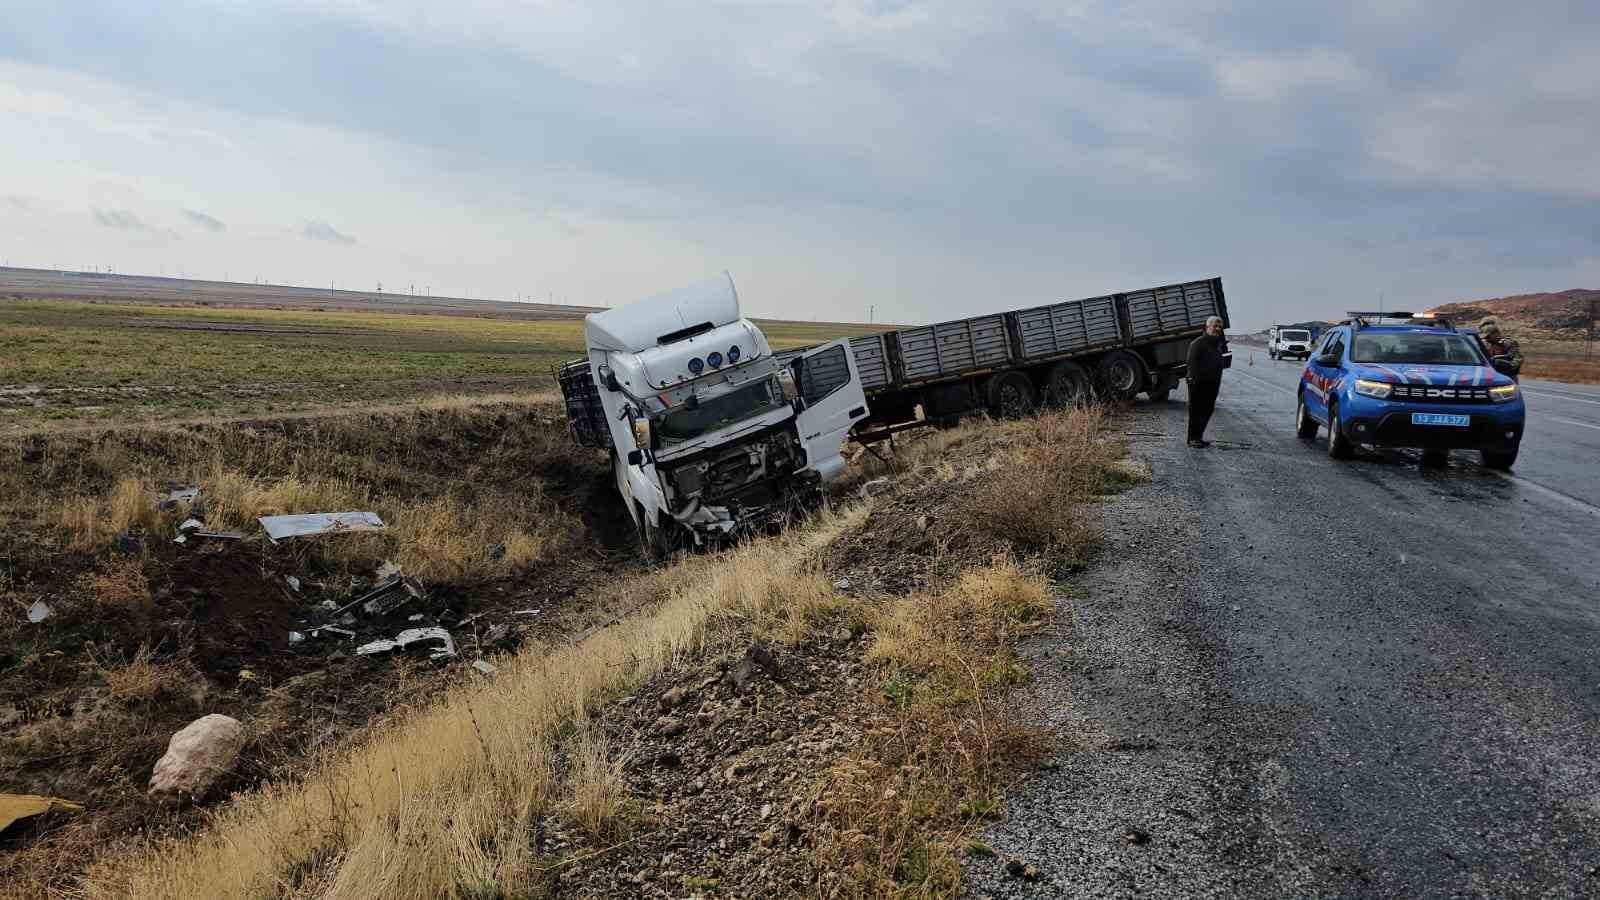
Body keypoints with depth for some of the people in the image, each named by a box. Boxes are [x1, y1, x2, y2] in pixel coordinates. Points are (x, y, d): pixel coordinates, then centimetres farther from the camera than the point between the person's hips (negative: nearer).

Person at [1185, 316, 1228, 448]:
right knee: (1196, 411, -3)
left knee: (1207, 412, 12)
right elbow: (1192, 362, -16)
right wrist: (1193, 379, -23)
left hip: (1213, 383, 8)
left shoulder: (1218, 342, 14)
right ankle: (1193, 438, 1)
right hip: (1199, 383, -8)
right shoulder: (1198, 343, -11)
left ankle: (1198, 437, 21)